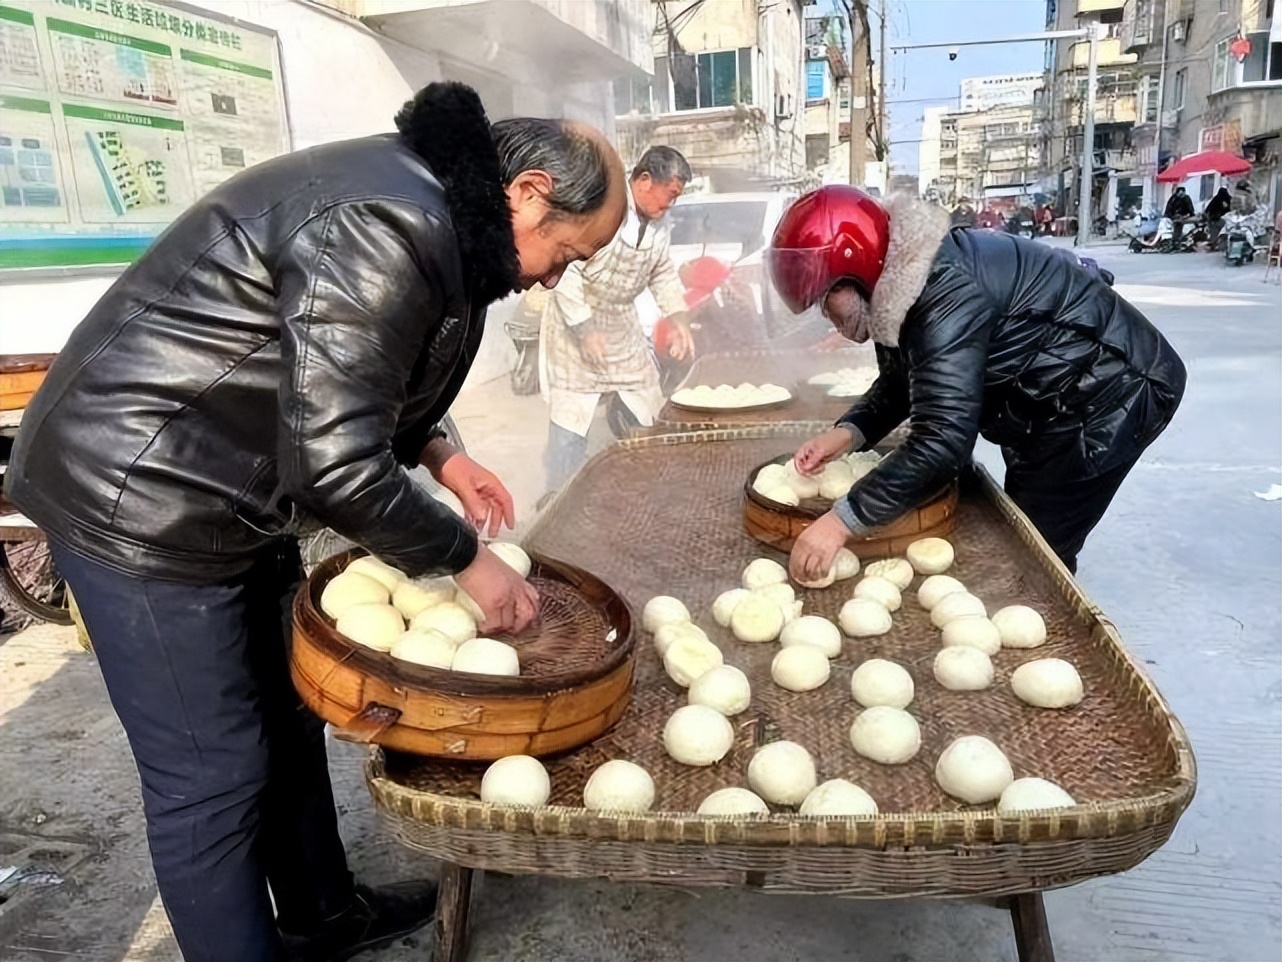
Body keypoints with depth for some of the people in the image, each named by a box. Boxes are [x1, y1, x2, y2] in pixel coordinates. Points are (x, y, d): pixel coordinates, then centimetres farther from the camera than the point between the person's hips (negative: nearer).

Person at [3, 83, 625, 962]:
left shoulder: (423, 202, 6)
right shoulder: (385, 227, -26)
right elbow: (337, 464, -29)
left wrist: (435, 450, 4)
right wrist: (465, 558, -16)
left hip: (228, 494, 10)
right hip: (143, 498, -10)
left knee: (288, 718, 19)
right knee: (212, 776, 2)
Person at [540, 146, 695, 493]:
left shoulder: (656, 224, 1)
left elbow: (663, 274, 14)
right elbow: (565, 271, -25)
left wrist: (677, 315, -1)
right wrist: (584, 328, -24)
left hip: (623, 327, 7)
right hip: (576, 324, -7)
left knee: (644, 413, 11)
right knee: (571, 417, -4)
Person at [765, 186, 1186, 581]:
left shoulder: (945, 293, -34)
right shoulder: (899, 278, -4)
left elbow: (942, 441, -40)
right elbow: (900, 383, 7)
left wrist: (841, 520, -40)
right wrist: (847, 432, -11)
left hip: (1112, 391, -10)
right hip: (1054, 397, 10)